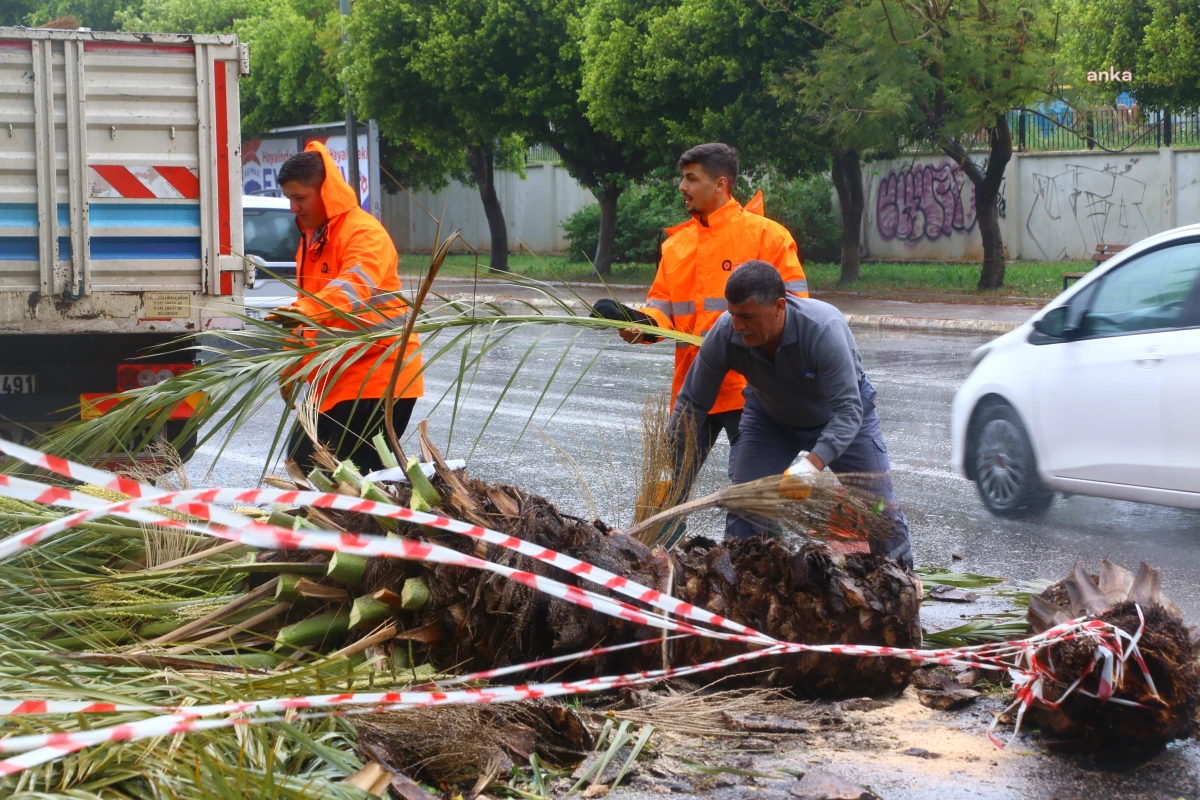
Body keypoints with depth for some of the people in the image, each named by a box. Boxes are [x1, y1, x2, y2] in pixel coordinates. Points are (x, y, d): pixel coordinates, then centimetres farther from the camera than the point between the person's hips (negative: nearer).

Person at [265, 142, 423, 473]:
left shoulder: (364, 232, -15)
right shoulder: (311, 238, 14)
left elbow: (355, 286, -35)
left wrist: (305, 310, -51)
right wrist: (290, 368, 18)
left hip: (379, 374, -10)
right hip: (337, 379, 10)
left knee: (356, 469, -15)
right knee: (303, 458, 11)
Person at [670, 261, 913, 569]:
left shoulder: (824, 329, -40)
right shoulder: (724, 335, -30)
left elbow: (848, 409, -41)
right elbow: (692, 404, -18)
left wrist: (814, 463, -54)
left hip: (841, 417, -2)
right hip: (770, 420, 2)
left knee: (882, 513, -2)